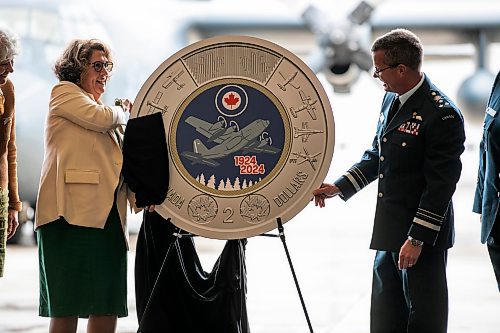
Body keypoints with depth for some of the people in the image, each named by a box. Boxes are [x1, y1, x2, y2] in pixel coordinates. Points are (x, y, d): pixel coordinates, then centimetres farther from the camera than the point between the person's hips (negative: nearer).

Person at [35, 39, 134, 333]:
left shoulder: (106, 111, 26)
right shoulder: (64, 93, 4)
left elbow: (120, 160, 21)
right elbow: (100, 118, -13)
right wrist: (124, 112, 9)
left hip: (108, 215, 8)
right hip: (74, 211, -8)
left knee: (108, 308, 3)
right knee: (67, 308, -9)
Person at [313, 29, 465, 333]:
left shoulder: (441, 114, -20)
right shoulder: (391, 99, 8)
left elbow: (441, 184, -20)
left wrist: (417, 239, -20)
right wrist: (338, 188, 11)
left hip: (422, 236, -9)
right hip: (390, 231, 9)